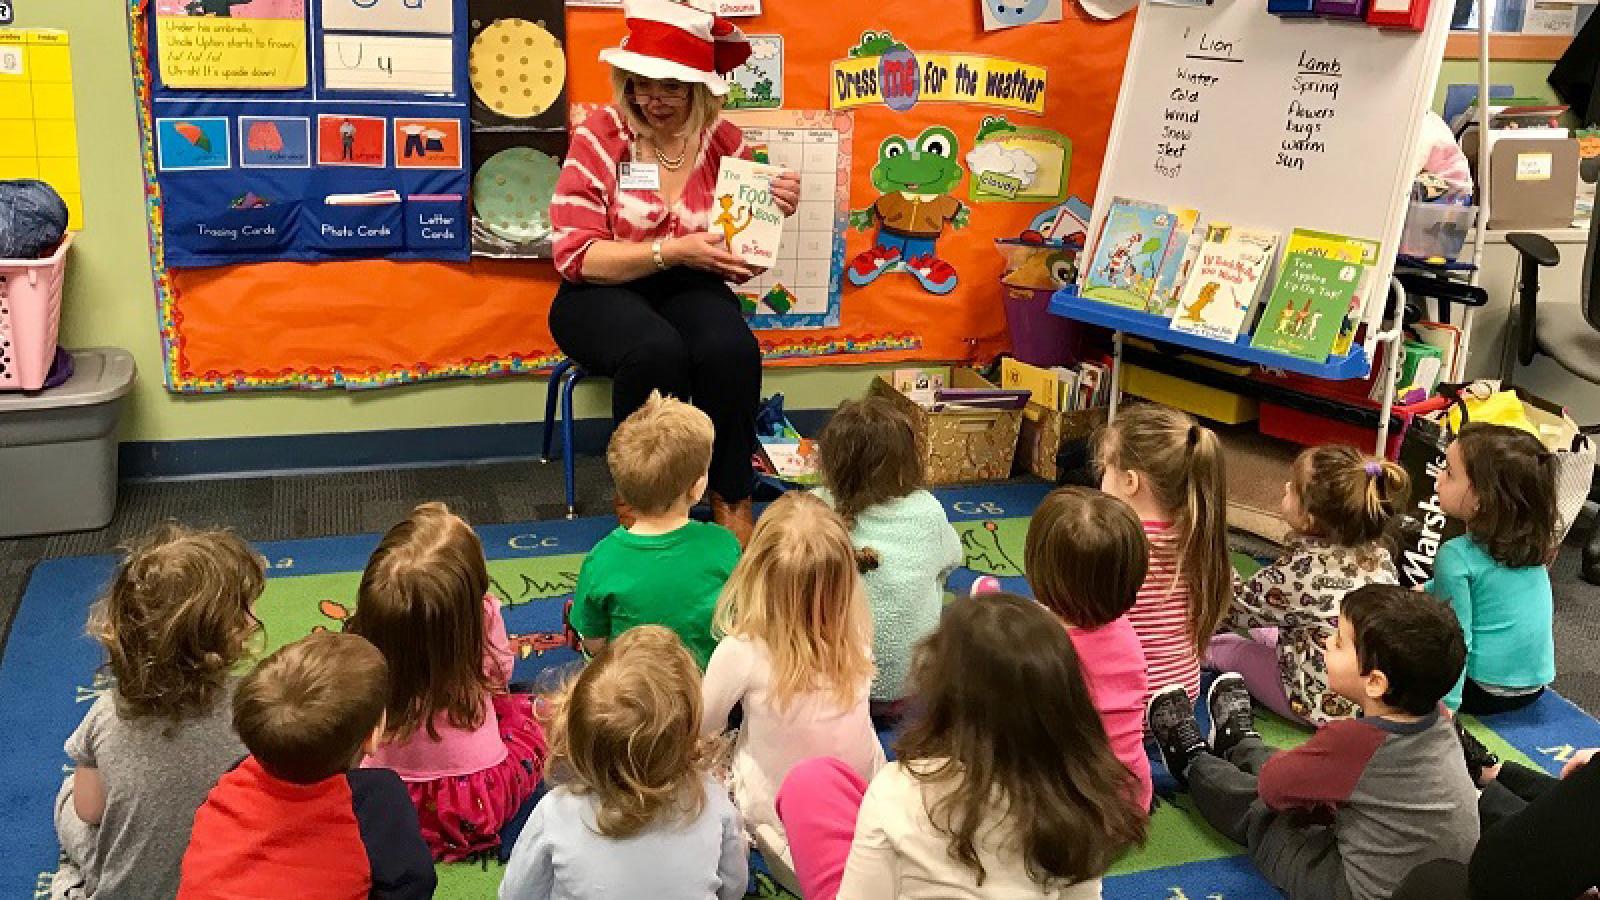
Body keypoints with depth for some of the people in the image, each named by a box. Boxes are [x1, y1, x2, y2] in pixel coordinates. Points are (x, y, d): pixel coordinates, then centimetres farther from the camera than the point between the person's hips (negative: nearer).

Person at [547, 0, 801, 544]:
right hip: (604, 292, -2)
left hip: (689, 289, 3)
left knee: (733, 351, -30)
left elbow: (739, 265, 7)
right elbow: (575, 255, -14)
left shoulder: (725, 144, 0)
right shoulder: (598, 137, -8)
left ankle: (731, 502, -11)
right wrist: (671, 250, -24)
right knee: (656, 351, -35)